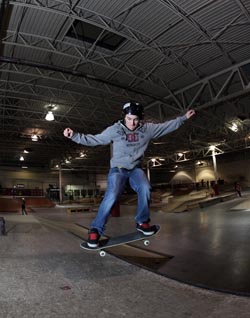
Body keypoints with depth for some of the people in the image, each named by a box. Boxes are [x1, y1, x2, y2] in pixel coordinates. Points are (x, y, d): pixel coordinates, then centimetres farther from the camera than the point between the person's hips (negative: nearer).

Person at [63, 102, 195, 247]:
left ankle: (142, 222, -4)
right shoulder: (114, 130, -10)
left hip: (136, 168, 3)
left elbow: (167, 126, 9)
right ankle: (96, 230, -11)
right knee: (112, 196, -24)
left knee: (145, 188, -26)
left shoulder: (147, 129, -2)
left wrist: (184, 117, 12)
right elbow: (93, 139, -7)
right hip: (118, 168, -2)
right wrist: (74, 135, -16)